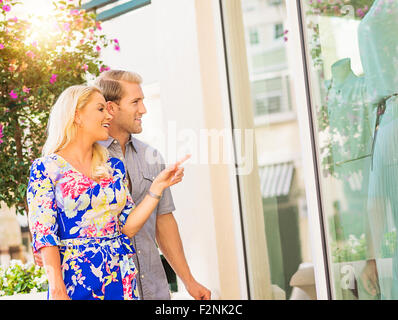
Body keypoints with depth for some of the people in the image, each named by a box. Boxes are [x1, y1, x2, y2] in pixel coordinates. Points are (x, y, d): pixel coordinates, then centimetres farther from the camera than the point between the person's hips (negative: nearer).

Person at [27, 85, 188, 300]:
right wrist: (58, 291, -19)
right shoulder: (46, 168, -4)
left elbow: (128, 227, 5)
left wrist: (158, 187, -2)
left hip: (121, 279, 5)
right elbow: (44, 233, -11)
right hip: (75, 279, -5)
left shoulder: (114, 167, 10)